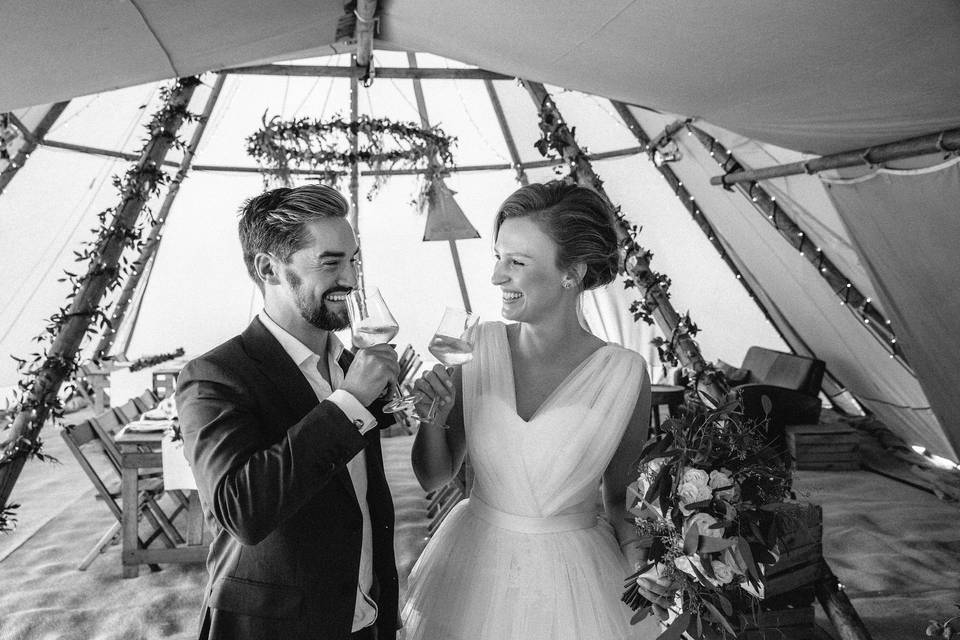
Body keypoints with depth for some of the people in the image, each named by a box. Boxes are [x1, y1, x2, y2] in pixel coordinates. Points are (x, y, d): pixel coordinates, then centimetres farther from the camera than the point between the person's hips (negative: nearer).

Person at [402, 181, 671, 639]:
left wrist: (636, 552, -17)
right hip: (470, 569, 2)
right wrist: (432, 417, -20)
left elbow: (620, 497, 1)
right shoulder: (478, 347, -12)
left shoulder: (624, 374, -16)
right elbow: (434, 477, -3)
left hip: (570, 581, -1)